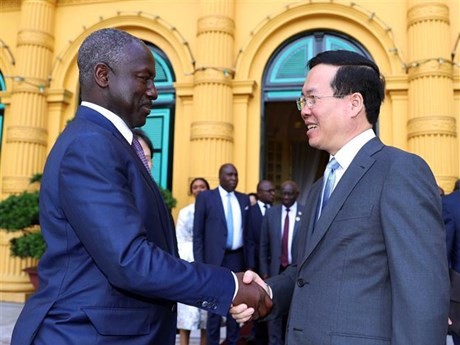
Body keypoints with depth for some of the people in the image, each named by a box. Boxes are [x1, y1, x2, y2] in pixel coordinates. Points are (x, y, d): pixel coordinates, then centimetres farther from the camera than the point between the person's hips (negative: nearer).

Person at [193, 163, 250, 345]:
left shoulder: (244, 199, 11)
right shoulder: (206, 197, 0)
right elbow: (198, 233, -2)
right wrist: (200, 263, -8)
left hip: (237, 258, 4)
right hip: (215, 258, -3)